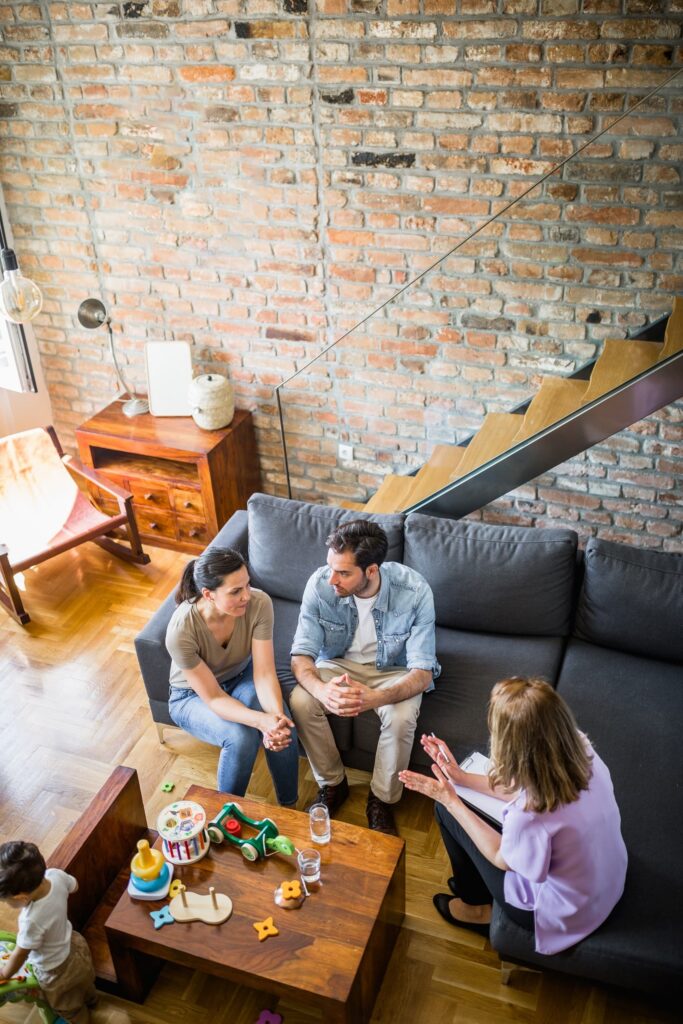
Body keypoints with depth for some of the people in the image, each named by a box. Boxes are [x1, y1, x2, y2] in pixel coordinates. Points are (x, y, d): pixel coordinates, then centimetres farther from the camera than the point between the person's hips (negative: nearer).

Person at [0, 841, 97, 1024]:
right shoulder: (55, 875, -29)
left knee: (68, 1007, 29)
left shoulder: (32, 921, -45)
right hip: (75, 945, 7)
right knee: (84, 983, 39)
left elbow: (19, 956, -25)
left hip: (56, 972, -6)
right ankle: (90, 999, 67)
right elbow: (74, 886, -4)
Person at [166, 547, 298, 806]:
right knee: (241, 737, -30)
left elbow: (264, 672, -26)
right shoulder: (181, 632, -36)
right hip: (194, 695, -2)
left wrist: (277, 714, -45)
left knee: (283, 726, -25)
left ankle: (288, 806, -1)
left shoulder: (258, 604, -29)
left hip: (241, 676, 3)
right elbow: (213, 698, -28)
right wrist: (261, 720, -44)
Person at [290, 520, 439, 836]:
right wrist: (321, 690, -43)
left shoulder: (414, 592, -30)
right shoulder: (321, 584, -25)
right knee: (299, 701, -25)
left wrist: (374, 698, -48)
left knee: (402, 717, -31)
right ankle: (333, 784, 2)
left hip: (394, 670, -2)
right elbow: (301, 655, -19)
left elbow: (423, 673, -28)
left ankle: (382, 801, -2)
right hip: (339, 663, 2)